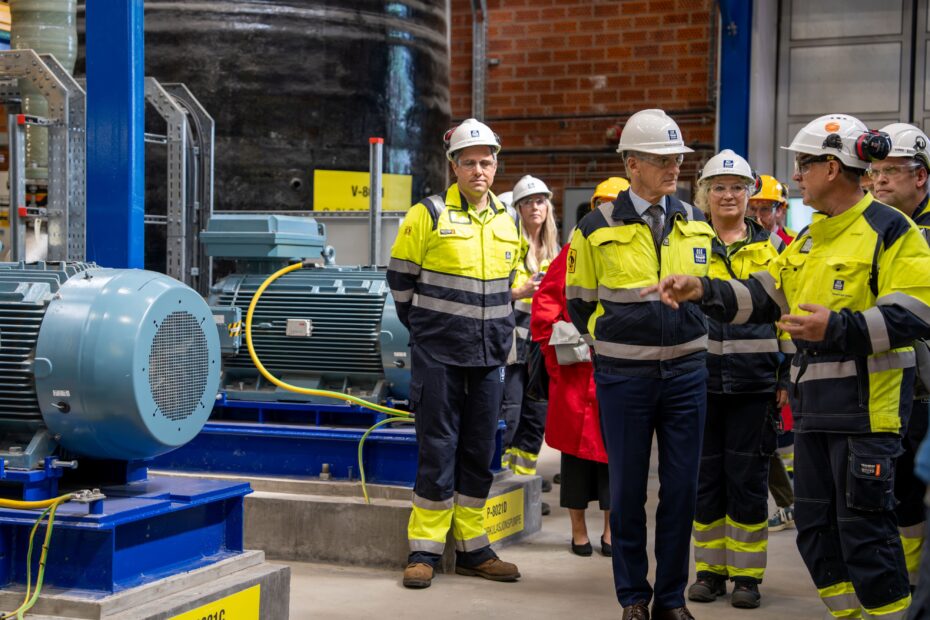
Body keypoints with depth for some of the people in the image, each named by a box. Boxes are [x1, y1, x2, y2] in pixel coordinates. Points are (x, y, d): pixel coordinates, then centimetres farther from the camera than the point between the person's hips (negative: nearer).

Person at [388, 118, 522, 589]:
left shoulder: (506, 224, 11)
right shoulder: (428, 215, -5)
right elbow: (400, 278, 2)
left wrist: (497, 333, 15)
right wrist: (423, 327, 5)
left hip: (489, 357, 5)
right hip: (438, 356, -5)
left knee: (479, 454, 10)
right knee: (438, 451, -3)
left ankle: (472, 549, 19)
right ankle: (424, 550, 7)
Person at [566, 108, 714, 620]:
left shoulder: (696, 224, 6)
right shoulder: (598, 228, -5)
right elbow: (579, 301, 5)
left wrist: (686, 341, 13)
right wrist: (613, 342, 7)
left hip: (686, 372, 3)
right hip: (623, 378, -3)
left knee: (681, 489, 5)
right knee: (627, 489, 5)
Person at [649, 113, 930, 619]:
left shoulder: (889, 231, -10)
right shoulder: (807, 240, 16)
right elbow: (761, 297, 13)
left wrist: (835, 328, -27)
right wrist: (702, 290, 0)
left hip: (867, 403, -8)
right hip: (814, 404, 9)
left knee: (863, 527, -4)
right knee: (813, 525, 13)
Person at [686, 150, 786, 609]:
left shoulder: (772, 247, 7)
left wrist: (788, 376, 3)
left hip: (754, 381, -1)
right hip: (700, 379, 1)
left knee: (747, 478, 2)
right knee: (706, 477, 7)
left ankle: (746, 574, 13)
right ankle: (710, 569, 18)